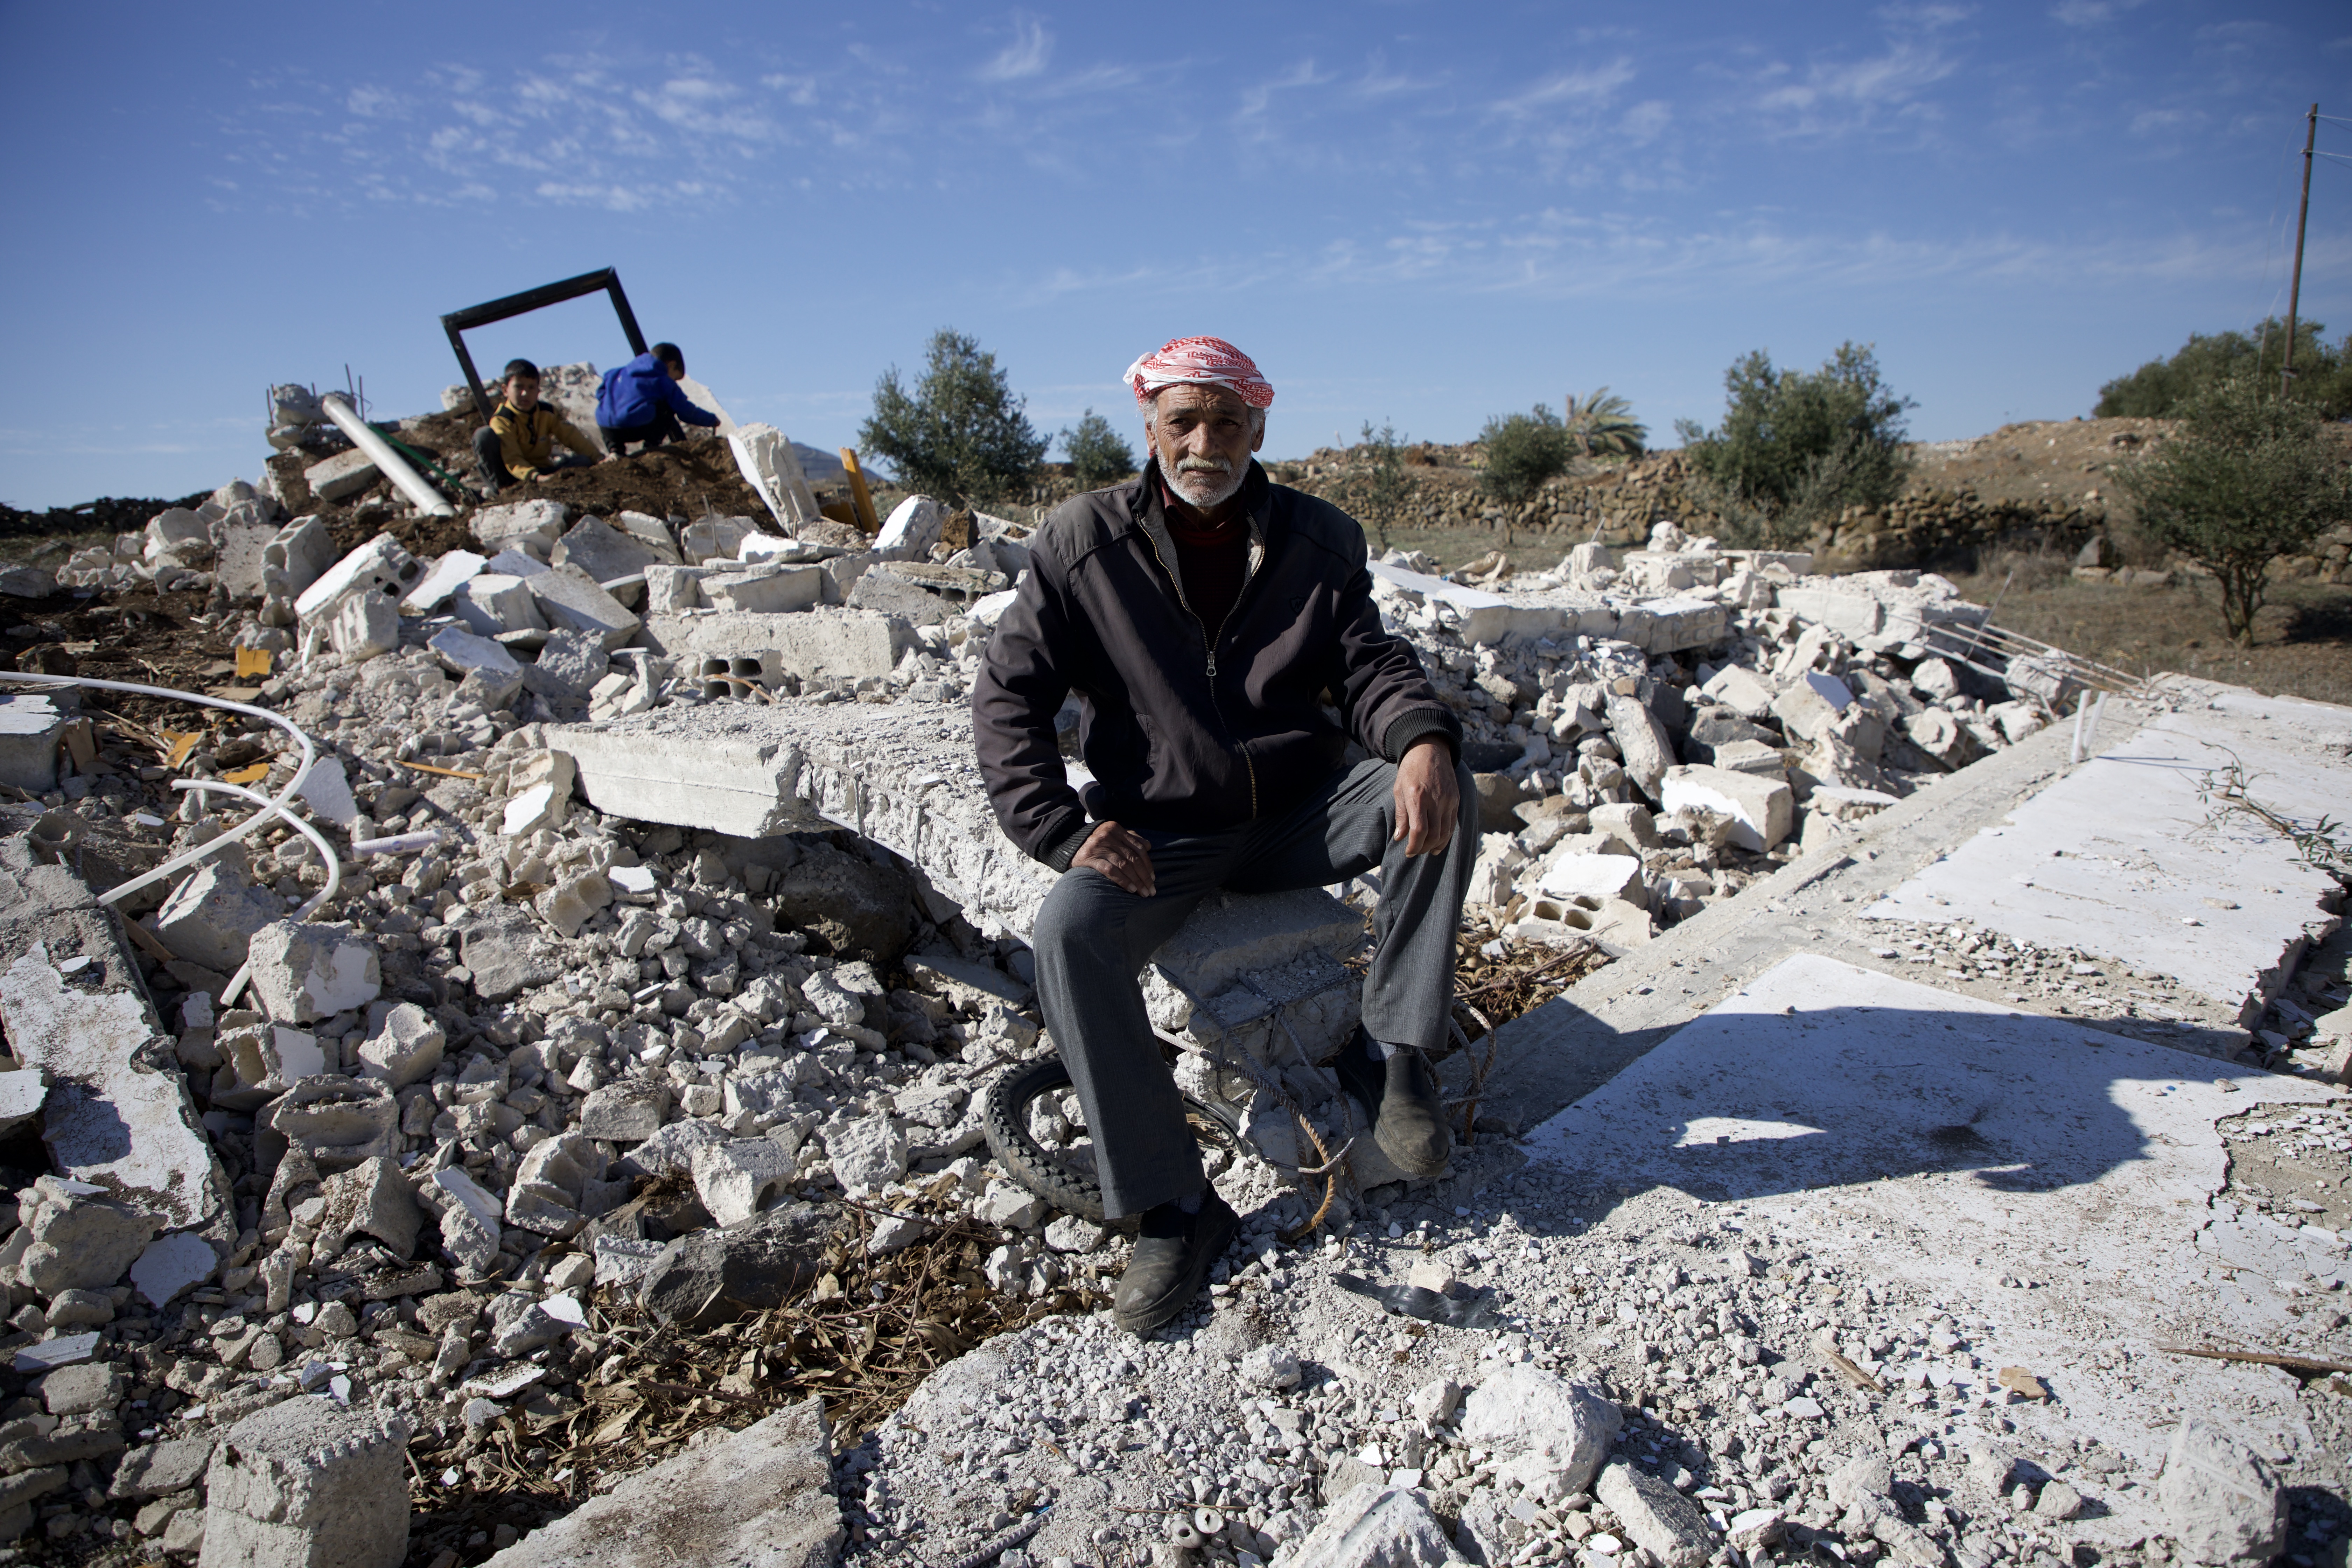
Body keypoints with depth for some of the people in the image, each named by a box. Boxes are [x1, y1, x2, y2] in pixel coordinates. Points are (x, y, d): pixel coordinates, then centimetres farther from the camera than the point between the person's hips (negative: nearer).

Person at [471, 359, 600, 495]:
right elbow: (512, 459, -26)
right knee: (485, 434, -25)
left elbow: (572, 436, -3)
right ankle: (499, 486, -18)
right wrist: (533, 477, -44)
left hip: (543, 471, 3)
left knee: (583, 460, -17)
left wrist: (599, 458, -19)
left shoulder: (548, 413, 2)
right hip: (516, 475, -3)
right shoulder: (501, 420, -14)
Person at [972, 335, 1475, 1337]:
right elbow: (1008, 695, -4)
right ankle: (1173, 1209, -17)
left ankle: (1387, 1054, -9)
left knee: (1439, 800, -23)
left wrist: (1422, 741, -27)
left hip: (1298, 815, 2)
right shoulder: (1083, 541, -4)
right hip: (1160, 834, -1)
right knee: (1069, 937, -30)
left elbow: (1369, 665, -3)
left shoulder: (1320, 540, 3)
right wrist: (1062, 831, -16)